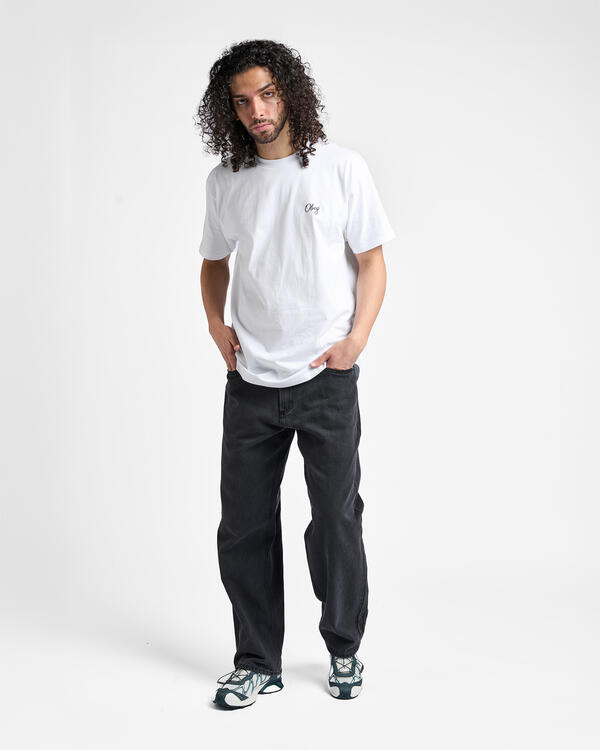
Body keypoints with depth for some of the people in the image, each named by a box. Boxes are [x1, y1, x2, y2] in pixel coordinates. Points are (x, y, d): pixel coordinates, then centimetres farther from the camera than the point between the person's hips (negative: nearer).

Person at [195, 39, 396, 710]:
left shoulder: (340, 167, -1)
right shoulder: (225, 180, 7)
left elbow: (372, 260, 2)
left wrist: (356, 339, -11)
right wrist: (216, 324, 5)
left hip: (325, 379, -3)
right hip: (249, 382, 3)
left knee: (336, 521, 4)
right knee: (243, 529, 5)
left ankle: (344, 650, 24)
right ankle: (257, 663, 18)